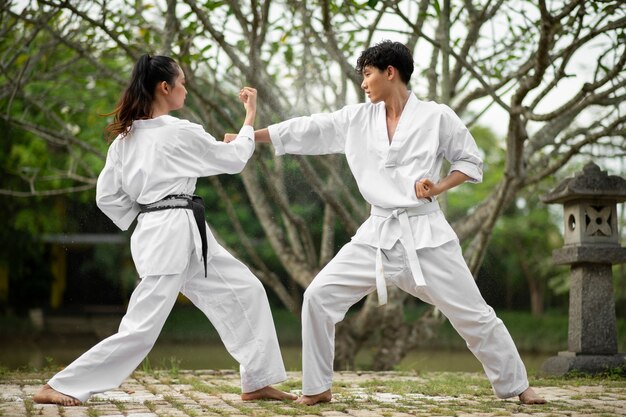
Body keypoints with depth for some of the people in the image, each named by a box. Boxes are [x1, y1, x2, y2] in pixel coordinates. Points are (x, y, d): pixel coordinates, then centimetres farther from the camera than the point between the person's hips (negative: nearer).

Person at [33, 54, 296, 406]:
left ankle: (258, 383, 16)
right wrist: (251, 116, 14)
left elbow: (107, 196, 10)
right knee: (142, 328, -7)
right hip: (175, 232, -9)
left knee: (246, 291, 12)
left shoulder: (125, 137, 10)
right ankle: (60, 387, -1)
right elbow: (234, 159, 2)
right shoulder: (181, 133, -10)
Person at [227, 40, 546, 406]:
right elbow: (307, 130, 6)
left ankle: (516, 386, 21)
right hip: (377, 235, 4)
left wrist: (439, 187, -13)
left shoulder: (437, 117, -5)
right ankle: (318, 387, 7)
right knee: (320, 296, -6)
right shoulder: (356, 120, 5)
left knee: (472, 313, 1)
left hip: (425, 234, -3)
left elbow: (472, 161, 3)